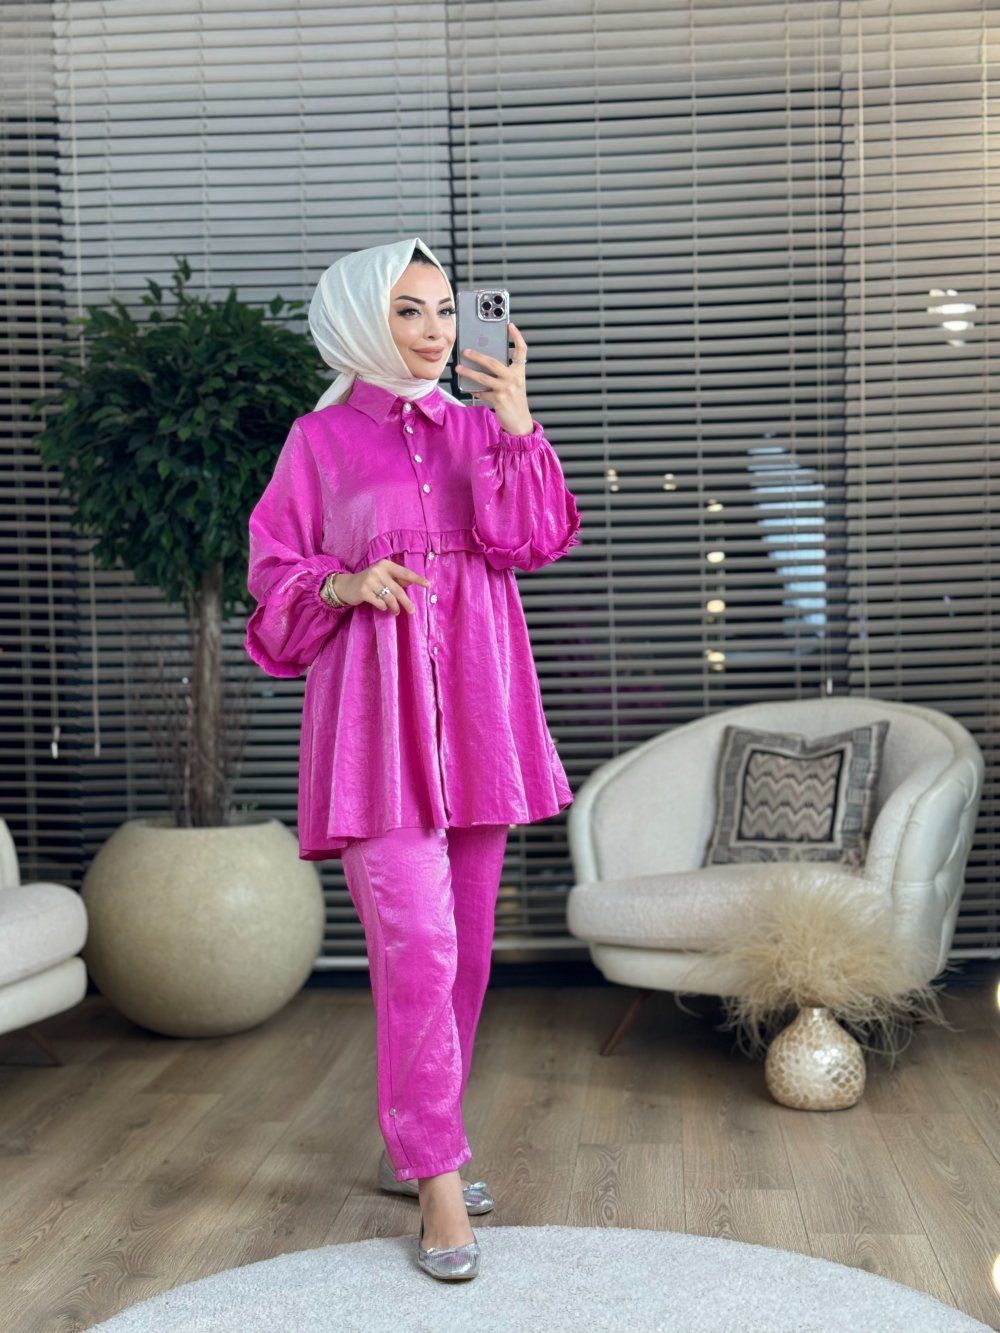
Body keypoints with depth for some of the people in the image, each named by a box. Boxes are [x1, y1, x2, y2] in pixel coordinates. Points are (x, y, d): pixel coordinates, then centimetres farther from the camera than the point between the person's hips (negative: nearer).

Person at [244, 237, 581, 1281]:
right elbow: (275, 574, 6)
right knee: (415, 939, -13)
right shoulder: (321, 440, 4)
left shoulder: (478, 425, 12)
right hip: (375, 707, -4)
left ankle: (412, 1145, 25)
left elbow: (530, 542, -1)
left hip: (473, 705, 5)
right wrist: (346, 584, -13)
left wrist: (518, 431, -13)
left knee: (462, 940, 9)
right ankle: (437, 1177, -2)